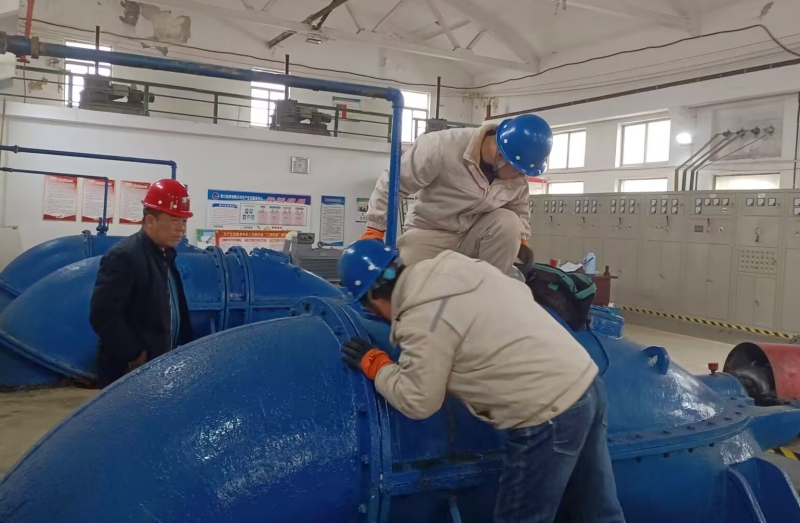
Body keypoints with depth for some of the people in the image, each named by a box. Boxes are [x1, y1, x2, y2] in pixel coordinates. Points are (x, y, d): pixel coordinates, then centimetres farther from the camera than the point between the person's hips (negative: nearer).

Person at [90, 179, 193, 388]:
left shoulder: (165, 256, 12)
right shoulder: (124, 256, -17)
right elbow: (103, 315, -23)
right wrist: (135, 355, -19)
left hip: (160, 366, 9)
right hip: (129, 372, -9)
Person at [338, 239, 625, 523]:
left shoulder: (422, 321, -16)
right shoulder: (457, 266, 8)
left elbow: (418, 401, -8)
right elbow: (521, 291, 21)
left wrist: (373, 363, 6)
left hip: (550, 414, -9)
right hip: (586, 382, 9)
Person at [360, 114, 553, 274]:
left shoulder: (517, 176, -10)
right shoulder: (442, 147, -29)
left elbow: (519, 209, 10)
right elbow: (393, 184, -21)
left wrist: (522, 241, -7)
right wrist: (374, 231, -22)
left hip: (477, 235, 4)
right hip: (431, 233, -4)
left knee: (510, 222, -26)